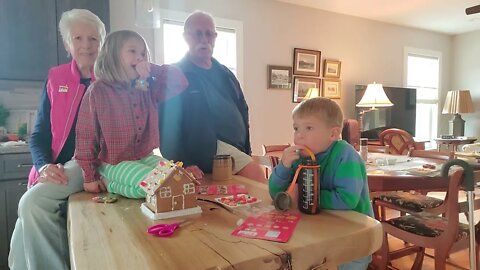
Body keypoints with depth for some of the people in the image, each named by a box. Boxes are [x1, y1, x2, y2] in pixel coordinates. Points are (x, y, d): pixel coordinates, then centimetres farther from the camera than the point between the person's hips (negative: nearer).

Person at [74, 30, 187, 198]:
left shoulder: (148, 88, 4)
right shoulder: (98, 91, -10)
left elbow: (180, 82, 0)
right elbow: (86, 135, -8)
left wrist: (153, 70, -12)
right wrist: (90, 177, -7)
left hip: (145, 158, 6)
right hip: (114, 163, -6)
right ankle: (108, 183, -1)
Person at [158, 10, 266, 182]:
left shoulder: (225, 74, 18)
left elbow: (242, 112, 21)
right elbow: (167, 125, -10)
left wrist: (246, 152, 15)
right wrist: (181, 165, -17)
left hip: (236, 150, 7)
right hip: (212, 152, -7)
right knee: (257, 177, -22)